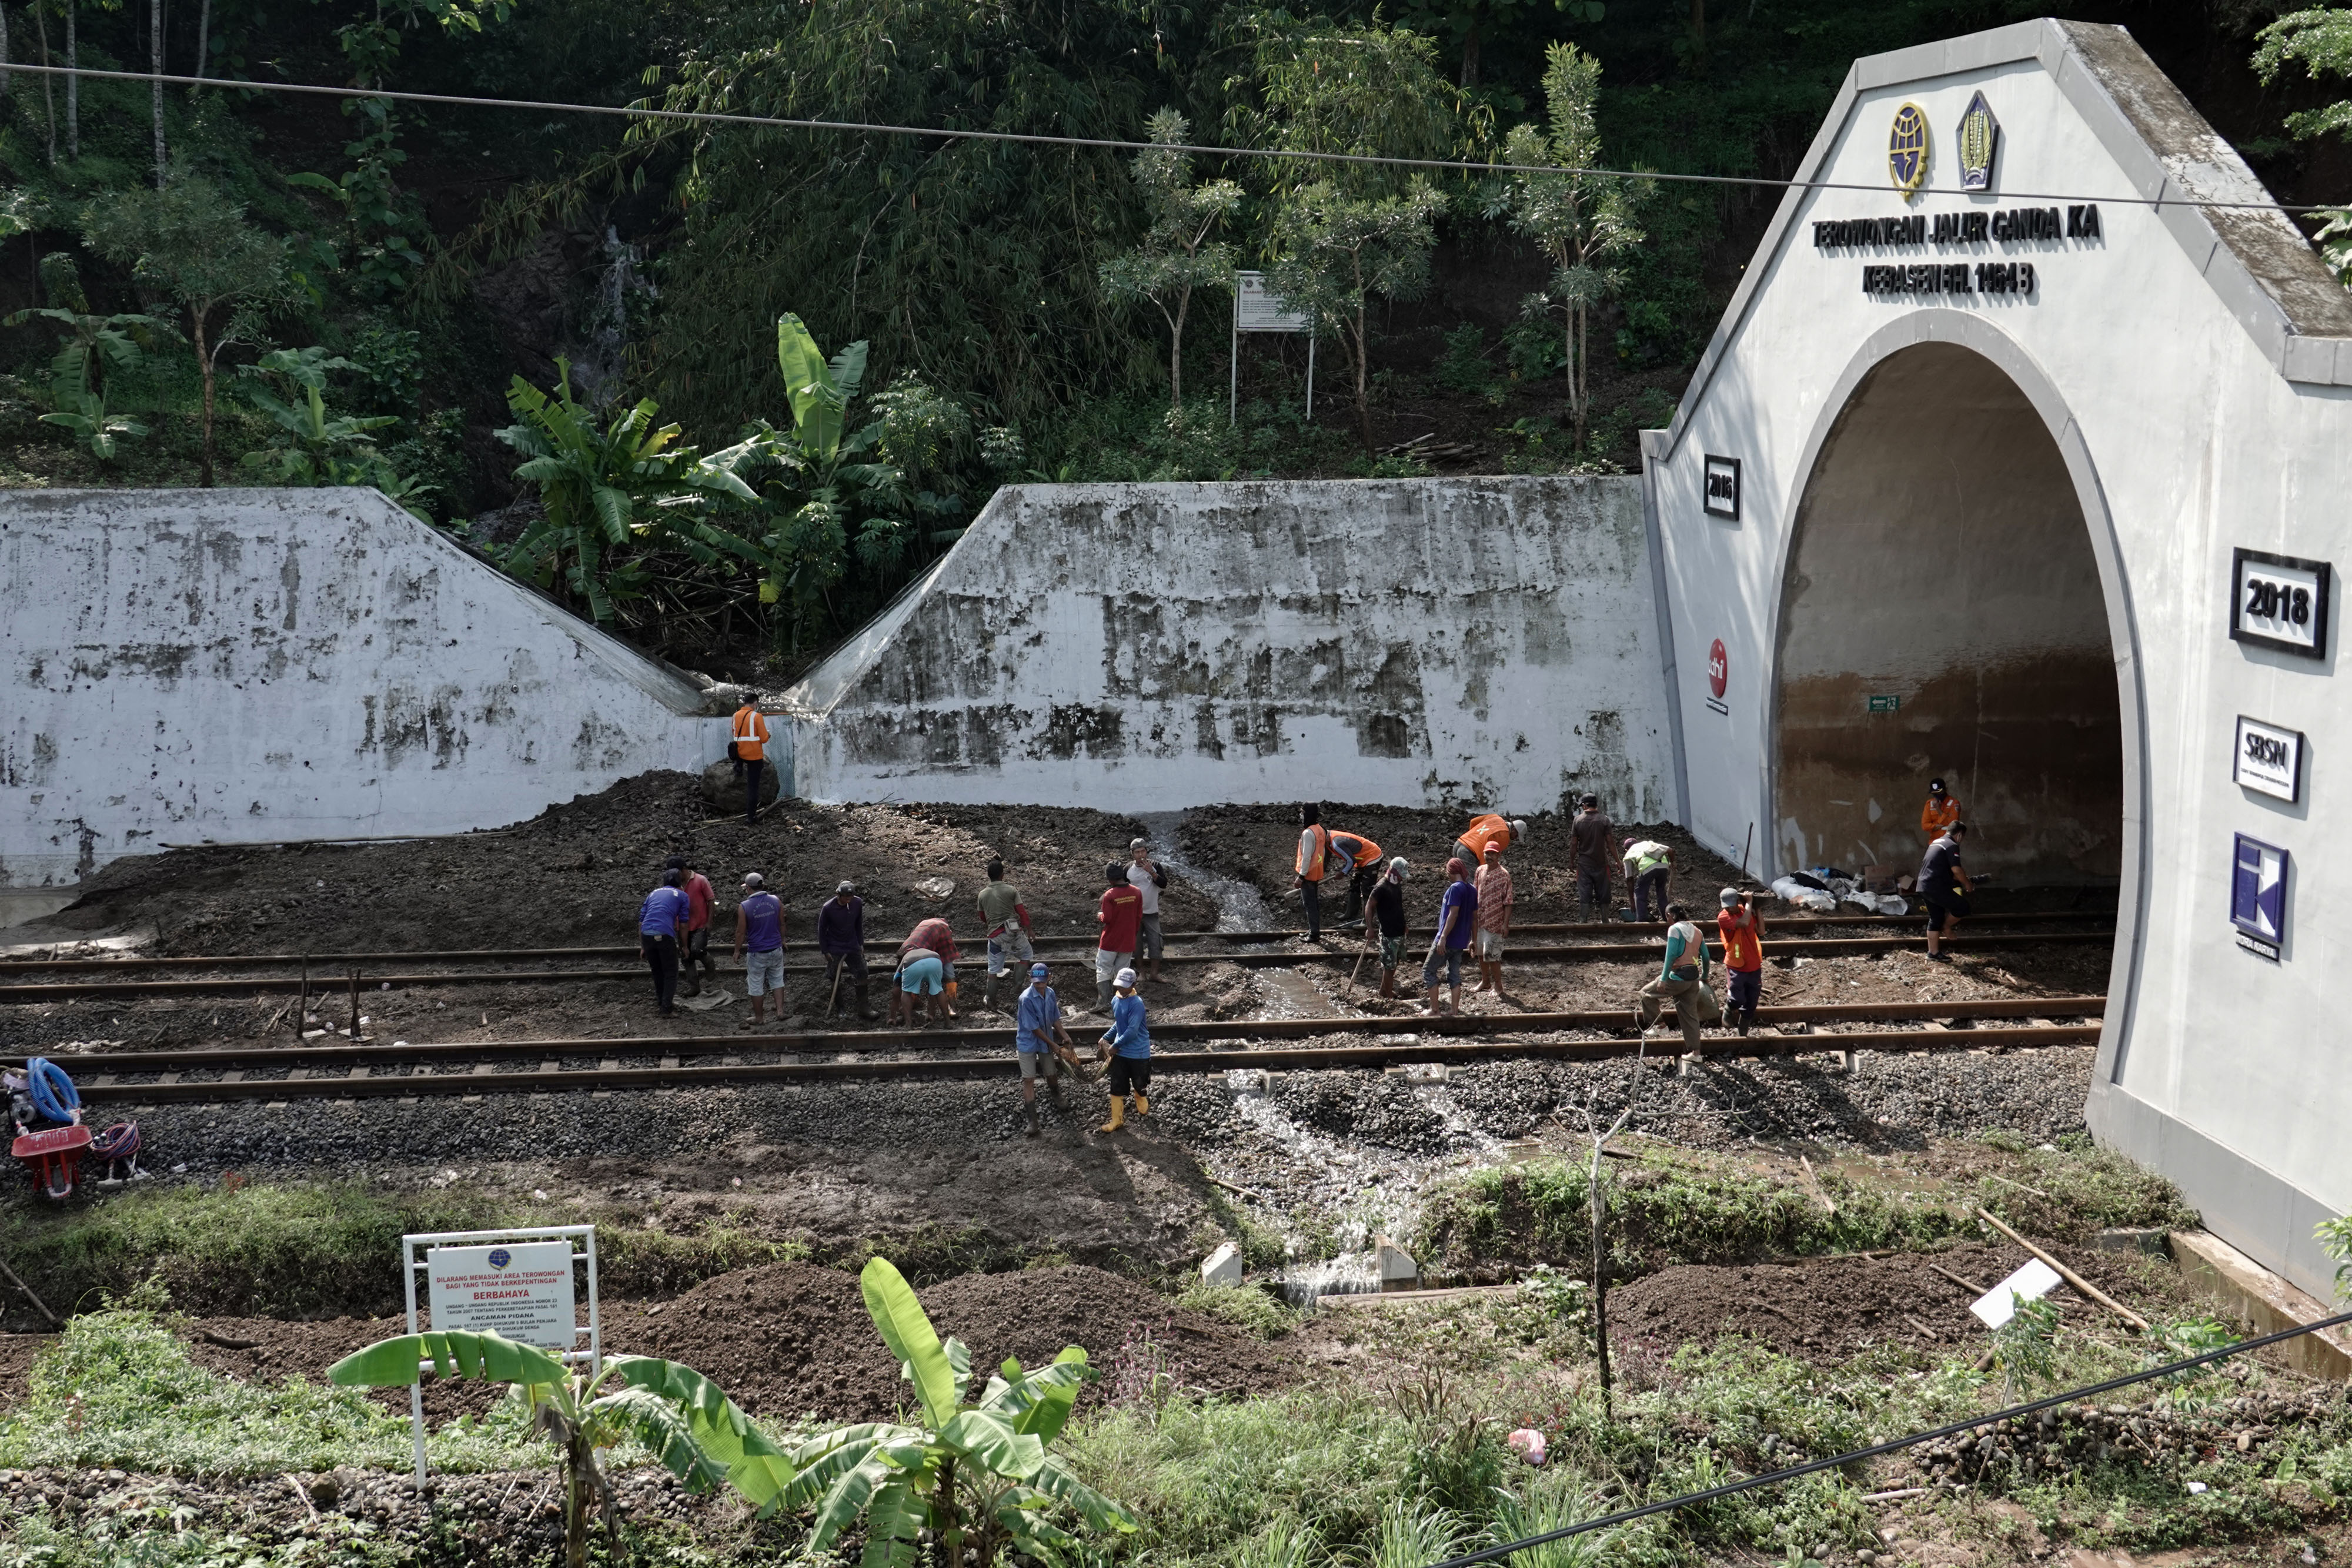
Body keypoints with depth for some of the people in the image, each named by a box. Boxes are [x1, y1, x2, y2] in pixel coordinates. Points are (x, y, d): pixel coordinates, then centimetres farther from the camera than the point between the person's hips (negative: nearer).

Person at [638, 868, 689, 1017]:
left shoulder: (653, 894, 26)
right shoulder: (681, 895, 14)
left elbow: (640, 921, 21)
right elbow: (683, 924, 9)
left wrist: (642, 946, 26)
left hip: (646, 935, 4)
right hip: (665, 936, -4)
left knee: (657, 971, 23)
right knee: (671, 973, 8)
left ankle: (662, 1001, 32)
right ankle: (667, 1008, 1)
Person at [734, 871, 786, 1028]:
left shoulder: (744, 907, -17)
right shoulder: (776, 901, -5)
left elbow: (741, 932, -10)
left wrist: (737, 950, 5)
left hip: (756, 953, -4)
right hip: (776, 950, 4)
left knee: (756, 986, 10)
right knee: (777, 981, 19)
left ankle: (759, 1019, 21)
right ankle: (780, 1012, 16)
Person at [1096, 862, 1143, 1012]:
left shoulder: (1109, 895, -19)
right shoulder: (1136, 893, -4)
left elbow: (1107, 919, -19)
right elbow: (1139, 917, 4)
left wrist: (1100, 915, 3)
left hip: (1110, 942, -5)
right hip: (1128, 942, 5)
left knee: (1103, 971, 7)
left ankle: (1103, 1003, 3)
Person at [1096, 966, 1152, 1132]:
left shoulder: (1136, 1004, -23)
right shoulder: (1116, 1001, 2)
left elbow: (1132, 1031, -26)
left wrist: (1115, 1046, -17)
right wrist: (1106, 1038, 7)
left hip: (1138, 1054, -6)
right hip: (1120, 1052, 6)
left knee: (1138, 1084, 14)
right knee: (1117, 1087, 3)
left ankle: (1142, 1107, 43)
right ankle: (1117, 1121, 10)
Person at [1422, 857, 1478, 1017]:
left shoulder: (1456, 888, -16)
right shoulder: (1473, 890, 9)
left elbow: (1453, 914, -23)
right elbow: (1475, 918, 14)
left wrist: (1443, 938, -24)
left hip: (1447, 940, -8)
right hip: (1461, 942, 8)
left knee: (1429, 971, 3)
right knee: (1455, 975, 12)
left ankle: (1434, 1010, 2)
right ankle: (1455, 1011, 10)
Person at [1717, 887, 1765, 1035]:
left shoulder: (1745, 910, 3)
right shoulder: (1723, 917, -15)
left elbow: (1760, 931, 1)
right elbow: (1744, 923, -30)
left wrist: (1757, 910, -5)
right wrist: (1749, 903, -19)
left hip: (1754, 965, 5)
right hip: (1736, 966, -5)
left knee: (1751, 1004, 10)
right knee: (1738, 999, -17)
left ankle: (1743, 1033, 24)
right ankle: (1728, 1009, 19)